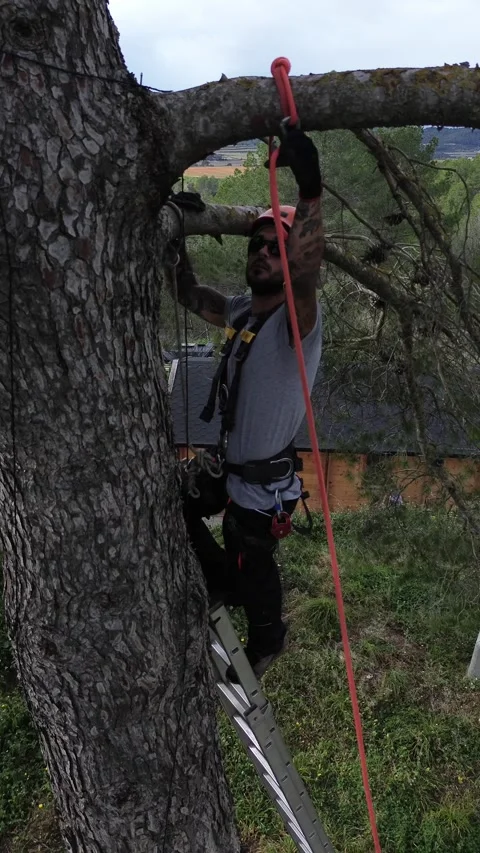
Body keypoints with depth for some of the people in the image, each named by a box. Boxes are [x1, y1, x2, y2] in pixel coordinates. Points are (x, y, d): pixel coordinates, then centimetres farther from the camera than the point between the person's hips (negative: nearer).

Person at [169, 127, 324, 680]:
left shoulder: (296, 320, -24)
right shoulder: (242, 311, 1)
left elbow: (306, 275, -48)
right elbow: (191, 297, 16)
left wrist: (311, 191, -57)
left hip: (263, 484, -8)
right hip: (229, 467, 8)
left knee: (253, 571, 15)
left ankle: (265, 645, 48)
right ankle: (224, 584, 42)